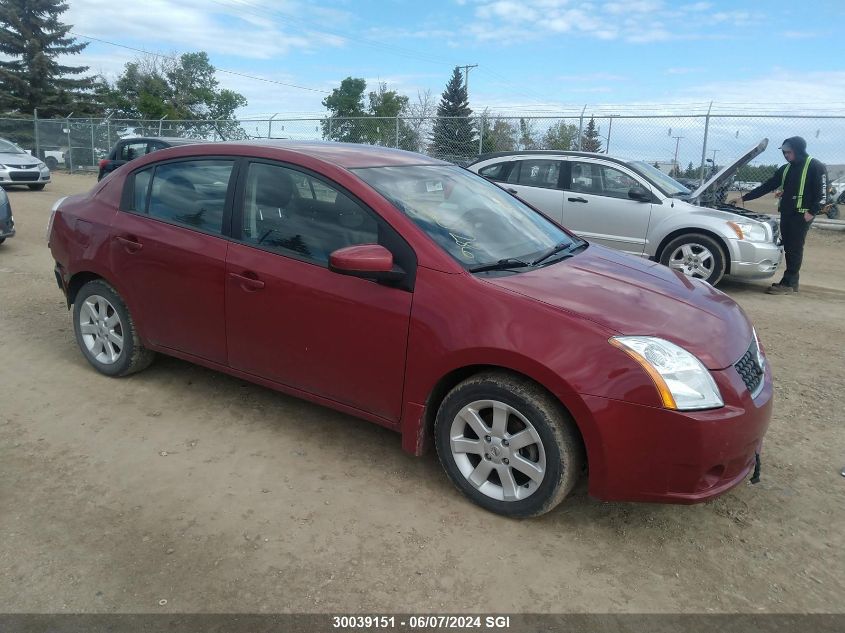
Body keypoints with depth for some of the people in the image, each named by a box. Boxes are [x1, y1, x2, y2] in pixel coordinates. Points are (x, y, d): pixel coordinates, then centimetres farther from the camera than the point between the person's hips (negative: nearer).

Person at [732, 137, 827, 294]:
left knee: (795, 248, -8)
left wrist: (812, 211, -18)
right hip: (786, 213, 7)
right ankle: (792, 282, 14)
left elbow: (822, 191, -9)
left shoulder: (816, 166, -5)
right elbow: (766, 187, 17)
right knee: (788, 248, 8)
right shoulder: (786, 169, 16)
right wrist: (744, 197, 12)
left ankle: (788, 284, -8)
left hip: (802, 215, -7)